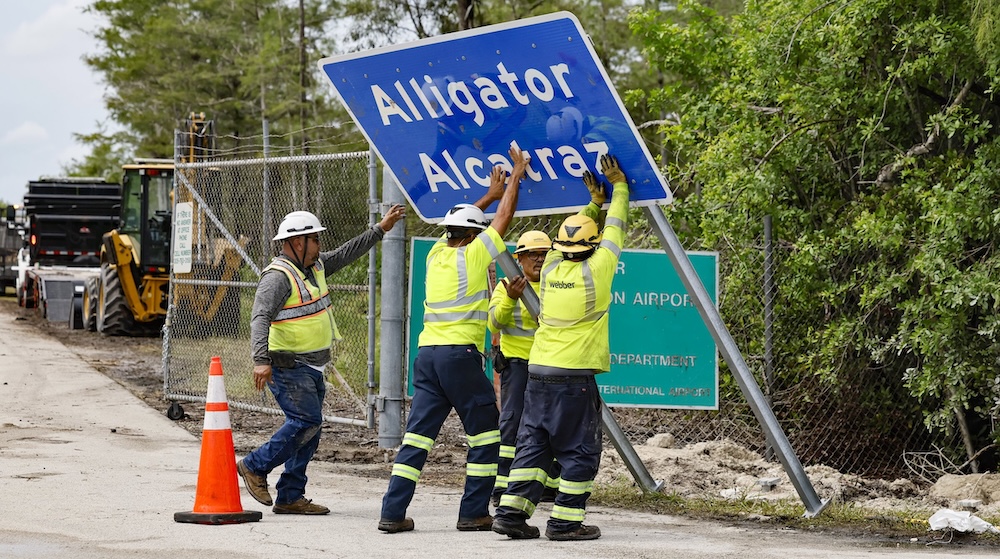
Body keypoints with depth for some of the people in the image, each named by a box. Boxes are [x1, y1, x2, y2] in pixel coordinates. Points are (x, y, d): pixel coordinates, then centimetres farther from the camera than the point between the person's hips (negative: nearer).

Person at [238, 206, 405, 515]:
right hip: (288, 366, -10)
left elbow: (346, 254, 26)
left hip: (311, 367, 10)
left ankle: (290, 497, 11)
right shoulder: (278, 276, -17)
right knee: (306, 421, -17)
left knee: (309, 428, 8)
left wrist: (380, 229, 24)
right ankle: (255, 467, -5)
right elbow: (260, 318, -27)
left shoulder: (315, 266, 12)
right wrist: (261, 360, -39)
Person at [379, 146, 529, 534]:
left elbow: (460, 225, 34)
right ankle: (474, 513, 2)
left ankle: (393, 513, -2)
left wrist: (490, 194, 42)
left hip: (427, 353, 6)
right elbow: (503, 219, 7)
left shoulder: (437, 254, 15)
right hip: (460, 354, -6)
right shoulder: (473, 254, -2)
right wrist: (516, 176, 20)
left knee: (417, 435, 5)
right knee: (486, 433, 5)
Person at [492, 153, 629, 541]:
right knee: (579, 451, 1)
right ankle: (566, 520, -1)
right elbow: (614, 229, 4)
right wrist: (619, 186, 17)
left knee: (533, 443, 9)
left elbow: (572, 236, 24)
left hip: (539, 373, 6)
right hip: (575, 377, -6)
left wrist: (594, 202, 32)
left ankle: (512, 511, 3)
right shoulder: (596, 271, -8)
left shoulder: (551, 268, 5)